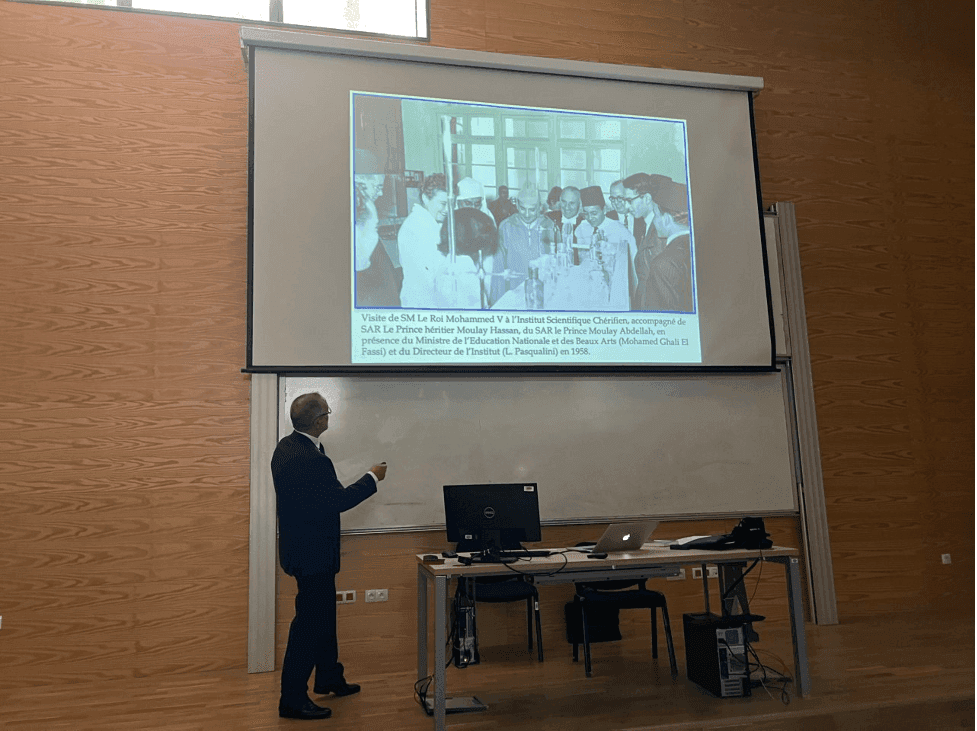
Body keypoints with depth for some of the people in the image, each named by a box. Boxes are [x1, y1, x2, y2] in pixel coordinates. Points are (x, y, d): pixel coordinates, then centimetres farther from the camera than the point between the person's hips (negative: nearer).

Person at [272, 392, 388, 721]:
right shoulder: (311, 459, -28)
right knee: (309, 622, 1)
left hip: (300, 543, 10)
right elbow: (338, 500, -21)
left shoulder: (286, 446, 3)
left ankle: (329, 677, 38)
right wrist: (372, 477, -11)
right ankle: (293, 700, 12)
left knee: (324, 614, 22)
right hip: (312, 552, -10)